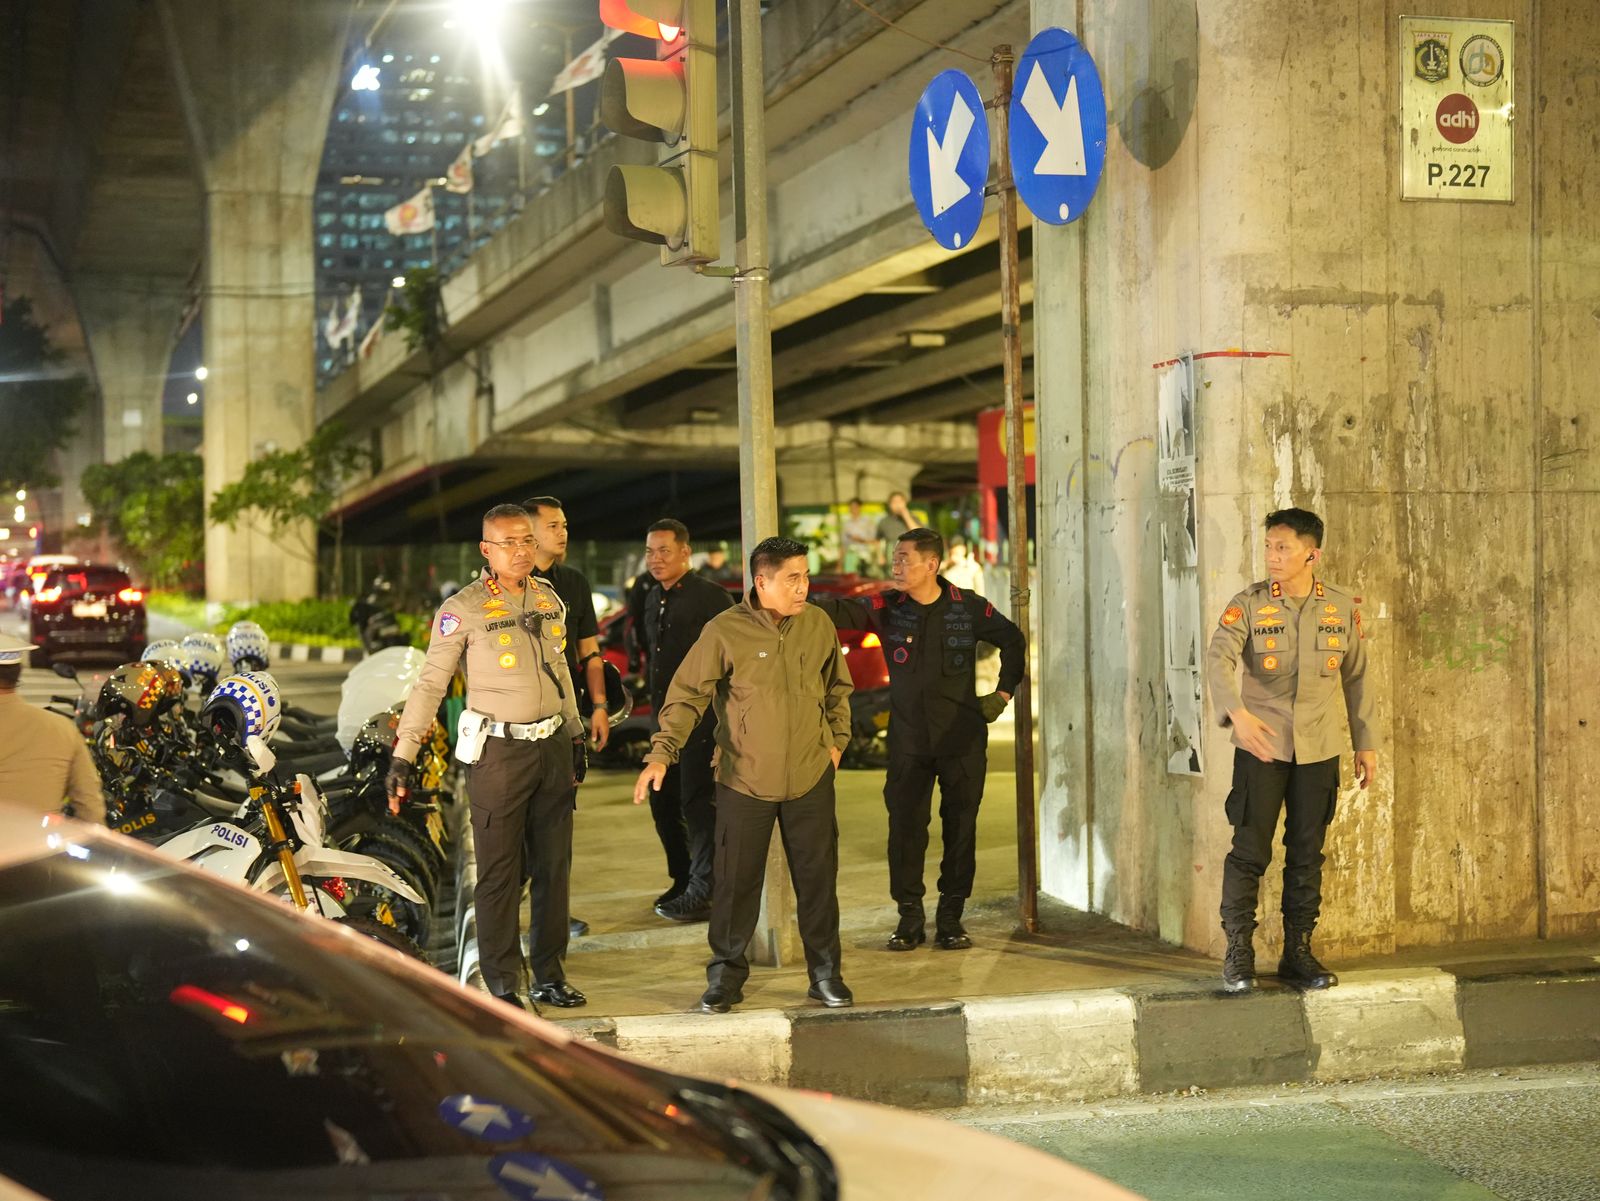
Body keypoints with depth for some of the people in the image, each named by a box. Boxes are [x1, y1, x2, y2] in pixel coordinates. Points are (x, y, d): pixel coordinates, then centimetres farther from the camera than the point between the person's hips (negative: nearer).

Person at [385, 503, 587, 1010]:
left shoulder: (550, 599, 8)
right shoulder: (463, 609, -10)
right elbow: (429, 684, -9)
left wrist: (576, 739, 21)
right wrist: (402, 756, -13)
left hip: (551, 745, 5)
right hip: (497, 751, -5)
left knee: (554, 867, 9)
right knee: (499, 873, -1)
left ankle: (549, 975, 20)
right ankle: (503, 983, 7)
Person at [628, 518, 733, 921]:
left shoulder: (710, 596, -11)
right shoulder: (650, 600, 13)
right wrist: (653, 692, 18)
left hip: (701, 716, -8)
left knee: (697, 801, -9)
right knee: (662, 801, 12)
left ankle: (702, 892, -5)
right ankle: (682, 880, 25)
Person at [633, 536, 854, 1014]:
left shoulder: (818, 625, 1)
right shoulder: (725, 631, -10)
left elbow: (837, 687, 17)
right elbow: (687, 694, -8)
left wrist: (837, 739, 10)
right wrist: (662, 753, -16)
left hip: (811, 778, 3)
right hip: (744, 781, -3)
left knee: (818, 879, 8)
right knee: (735, 882, 4)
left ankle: (825, 974, 22)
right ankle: (725, 976, 19)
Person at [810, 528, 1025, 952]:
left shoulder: (968, 608, -2)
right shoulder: (888, 608, -2)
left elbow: (1013, 640, 13)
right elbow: (843, 612, -18)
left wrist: (1003, 693, 8)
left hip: (962, 739, -1)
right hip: (908, 741, 1)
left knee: (960, 829, 4)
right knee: (905, 827, 0)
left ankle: (951, 917, 14)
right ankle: (910, 917, 11)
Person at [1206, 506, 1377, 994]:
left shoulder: (1343, 607, 2)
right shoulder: (1248, 605, -6)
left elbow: (1357, 677, 10)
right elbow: (1219, 660, -19)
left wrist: (1366, 743, 10)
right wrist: (1237, 712, -37)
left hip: (1319, 749, 2)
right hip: (1260, 746, -2)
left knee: (1307, 854, 8)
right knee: (1250, 850, -3)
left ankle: (1297, 952, 17)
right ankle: (1238, 953, 6)